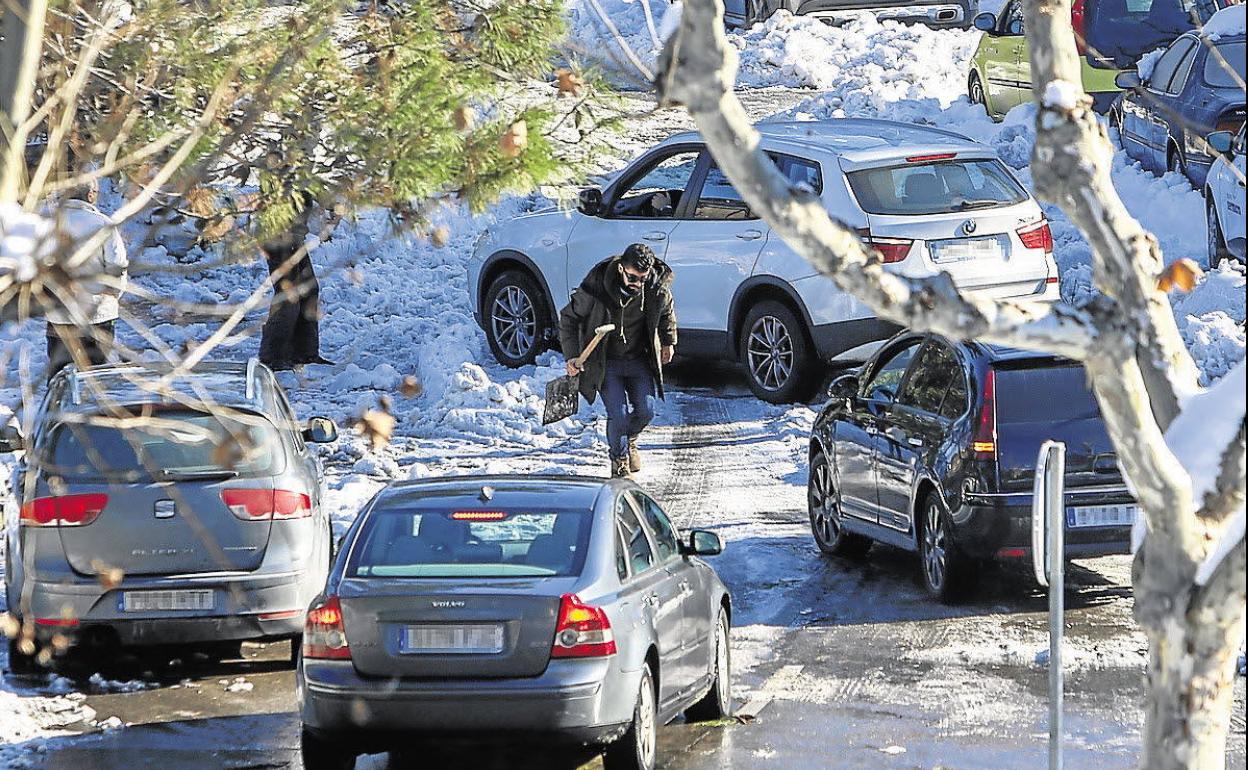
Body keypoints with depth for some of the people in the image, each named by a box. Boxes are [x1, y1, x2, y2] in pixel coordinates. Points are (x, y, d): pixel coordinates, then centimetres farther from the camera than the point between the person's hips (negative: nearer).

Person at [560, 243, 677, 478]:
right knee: (619, 413, -15)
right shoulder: (596, 288, -24)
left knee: (646, 410, -4)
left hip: (639, 360, 3)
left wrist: (668, 342, 20)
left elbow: (667, 312, 11)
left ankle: (629, 440, 31)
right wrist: (571, 356, -14)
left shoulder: (658, 287, -14)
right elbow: (568, 318, -9)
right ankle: (619, 459, 12)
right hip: (606, 362, -3)